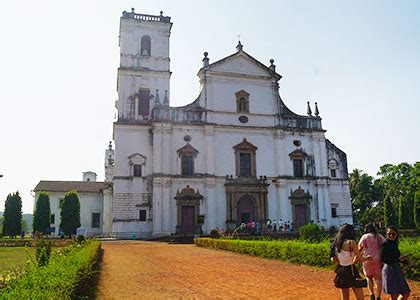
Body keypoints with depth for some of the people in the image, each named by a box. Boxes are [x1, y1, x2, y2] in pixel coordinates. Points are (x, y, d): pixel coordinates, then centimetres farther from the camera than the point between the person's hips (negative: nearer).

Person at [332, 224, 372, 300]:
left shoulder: (336, 243, 6)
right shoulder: (351, 242, -14)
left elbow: (334, 260, 12)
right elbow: (360, 259, -9)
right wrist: (367, 257, 10)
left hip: (341, 272, 7)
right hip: (350, 271, -7)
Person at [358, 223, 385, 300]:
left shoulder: (365, 236, -1)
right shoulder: (380, 237, 9)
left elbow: (360, 248, -9)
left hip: (368, 259, -2)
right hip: (378, 260, 2)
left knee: (369, 277, 15)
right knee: (378, 279, 6)